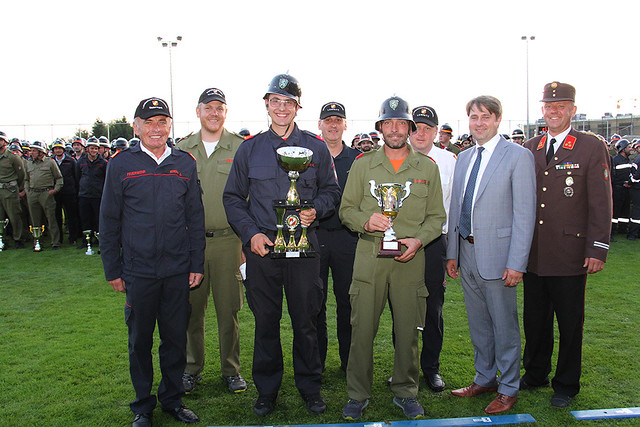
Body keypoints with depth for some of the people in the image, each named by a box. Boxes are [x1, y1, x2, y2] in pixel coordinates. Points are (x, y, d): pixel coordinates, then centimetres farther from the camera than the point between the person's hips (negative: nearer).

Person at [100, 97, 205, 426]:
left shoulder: (185, 163, 5)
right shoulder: (121, 164, 0)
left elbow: (195, 217, 8)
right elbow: (109, 220, 2)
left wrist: (197, 264, 4)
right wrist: (113, 270, 0)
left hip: (178, 270, 2)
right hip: (138, 271, -1)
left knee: (176, 337, 10)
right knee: (140, 340, 10)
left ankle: (172, 399, 29)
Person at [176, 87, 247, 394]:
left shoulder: (241, 149, 1)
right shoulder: (182, 150, 8)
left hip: (228, 240, -2)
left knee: (229, 309, 6)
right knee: (191, 308, 10)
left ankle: (231, 370, 22)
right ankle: (192, 368, 27)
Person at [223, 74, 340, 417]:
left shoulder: (316, 147, 7)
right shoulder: (250, 148, 7)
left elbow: (331, 190, 13)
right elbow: (232, 197, 8)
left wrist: (315, 210, -8)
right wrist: (251, 233, -5)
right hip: (261, 247, 1)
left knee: (305, 320, 6)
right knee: (266, 321, 8)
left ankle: (310, 386, 25)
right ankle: (266, 389, 25)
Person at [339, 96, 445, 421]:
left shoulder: (427, 168, 9)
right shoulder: (362, 165, 8)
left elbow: (437, 216, 11)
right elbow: (346, 209, 9)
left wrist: (418, 239, -7)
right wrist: (365, 220, -12)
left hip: (409, 259, 1)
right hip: (369, 257, 0)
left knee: (408, 330, 6)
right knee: (362, 329, 1)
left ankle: (405, 391, 26)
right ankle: (358, 394, 18)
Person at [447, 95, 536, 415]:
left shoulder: (518, 156, -8)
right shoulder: (463, 158, 12)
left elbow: (524, 214, -12)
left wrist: (516, 263, -17)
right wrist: (452, 253, 10)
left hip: (497, 255, -6)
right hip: (466, 253, 6)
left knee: (504, 325, 6)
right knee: (478, 324, 17)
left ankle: (508, 389, 23)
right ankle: (484, 379, 34)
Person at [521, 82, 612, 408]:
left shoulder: (592, 148, -3)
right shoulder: (529, 149, 9)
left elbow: (601, 204, -5)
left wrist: (598, 249, -10)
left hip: (569, 254, -4)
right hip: (533, 254, 4)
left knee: (570, 323, 9)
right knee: (535, 320, 15)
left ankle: (566, 385, 25)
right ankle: (535, 374, 33)